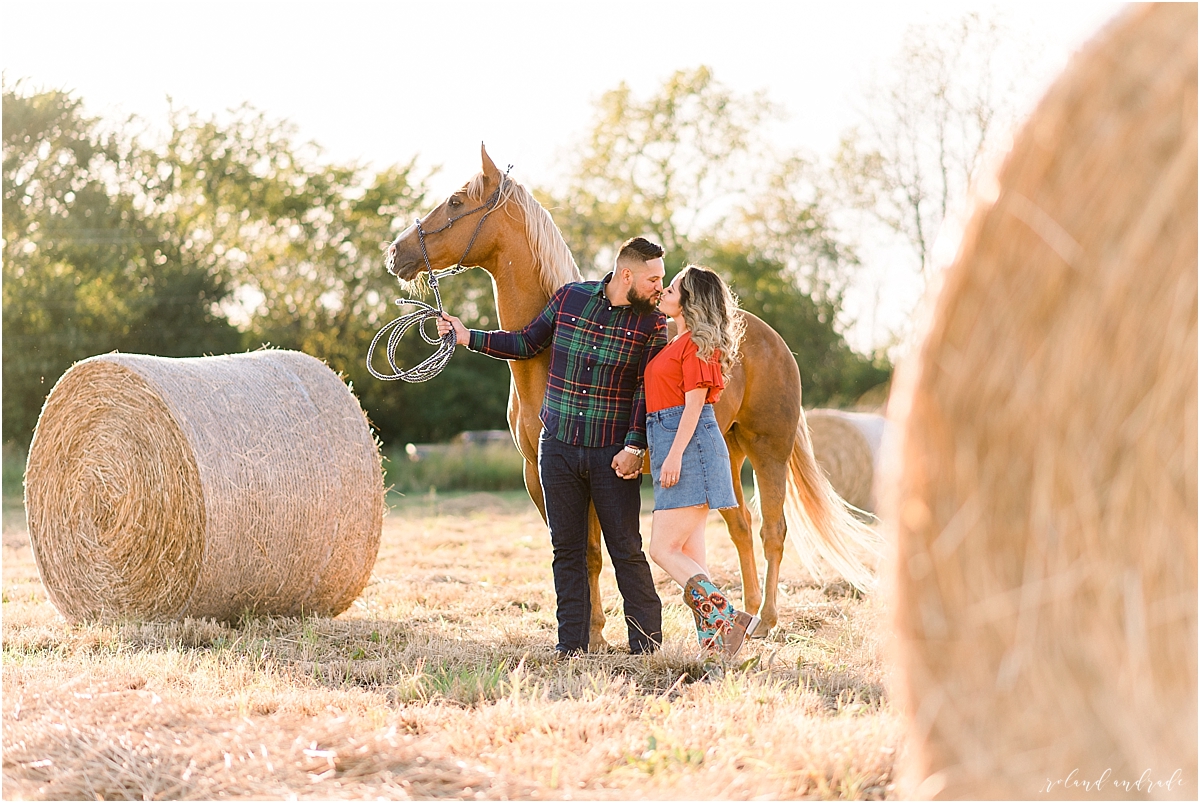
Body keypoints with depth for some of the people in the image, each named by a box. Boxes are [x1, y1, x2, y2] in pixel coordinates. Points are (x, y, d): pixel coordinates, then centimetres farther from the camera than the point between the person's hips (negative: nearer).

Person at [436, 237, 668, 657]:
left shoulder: (652, 324, -3)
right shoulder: (569, 298, 2)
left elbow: (647, 393, -7)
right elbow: (527, 344, 14)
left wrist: (634, 447, -16)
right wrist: (467, 337, 9)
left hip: (613, 454, -2)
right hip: (557, 448, 2)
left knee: (626, 550, 0)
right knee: (566, 548, 7)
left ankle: (647, 639, 11)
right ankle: (571, 642, 15)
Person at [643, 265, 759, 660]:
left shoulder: (697, 343, -9)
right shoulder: (678, 342, 21)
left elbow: (694, 403, -15)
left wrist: (675, 454, -21)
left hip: (690, 447, -10)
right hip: (673, 448, 10)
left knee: (663, 549, -12)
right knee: (688, 556, 7)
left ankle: (727, 619, -14)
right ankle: (713, 643, 7)